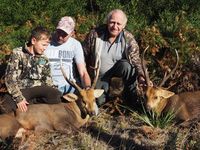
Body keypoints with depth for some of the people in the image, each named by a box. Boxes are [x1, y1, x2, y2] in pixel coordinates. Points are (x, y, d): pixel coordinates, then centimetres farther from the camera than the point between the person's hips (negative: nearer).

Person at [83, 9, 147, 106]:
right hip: (99, 74, 1)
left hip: (118, 68, 0)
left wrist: (140, 76, -38)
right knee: (99, 101, -2)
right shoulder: (95, 34, -20)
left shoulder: (129, 39, -18)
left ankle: (131, 97, -13)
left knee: (126, 65, -34)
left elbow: (135, 59, -19)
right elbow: (84, 55, -8)